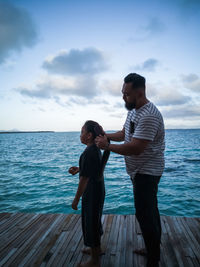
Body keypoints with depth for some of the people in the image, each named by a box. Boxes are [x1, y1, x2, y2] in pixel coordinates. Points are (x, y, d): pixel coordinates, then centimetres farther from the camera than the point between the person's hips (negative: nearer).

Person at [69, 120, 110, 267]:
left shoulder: (88, 152, -25)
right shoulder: (96, 149, 5)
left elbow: (84, 178, -24)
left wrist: (76, 199, -16)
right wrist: (78, 169, 7)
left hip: (92, 194, -9)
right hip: (99, 190, 10)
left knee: (90, 223, 7)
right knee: (95, 220, 24)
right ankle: (97, 249, 46)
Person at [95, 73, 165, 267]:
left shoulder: (149, 116, -25)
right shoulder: (133, 110, 8)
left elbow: (135, 148, -30)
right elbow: (124, 134, 16)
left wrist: (107, 146, -20)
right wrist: (106, 136, 0)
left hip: (146, 172, -10)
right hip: (140, 171, 10)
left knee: (145, 215, -2)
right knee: (149, 211, 21)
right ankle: (153, 250, 40)